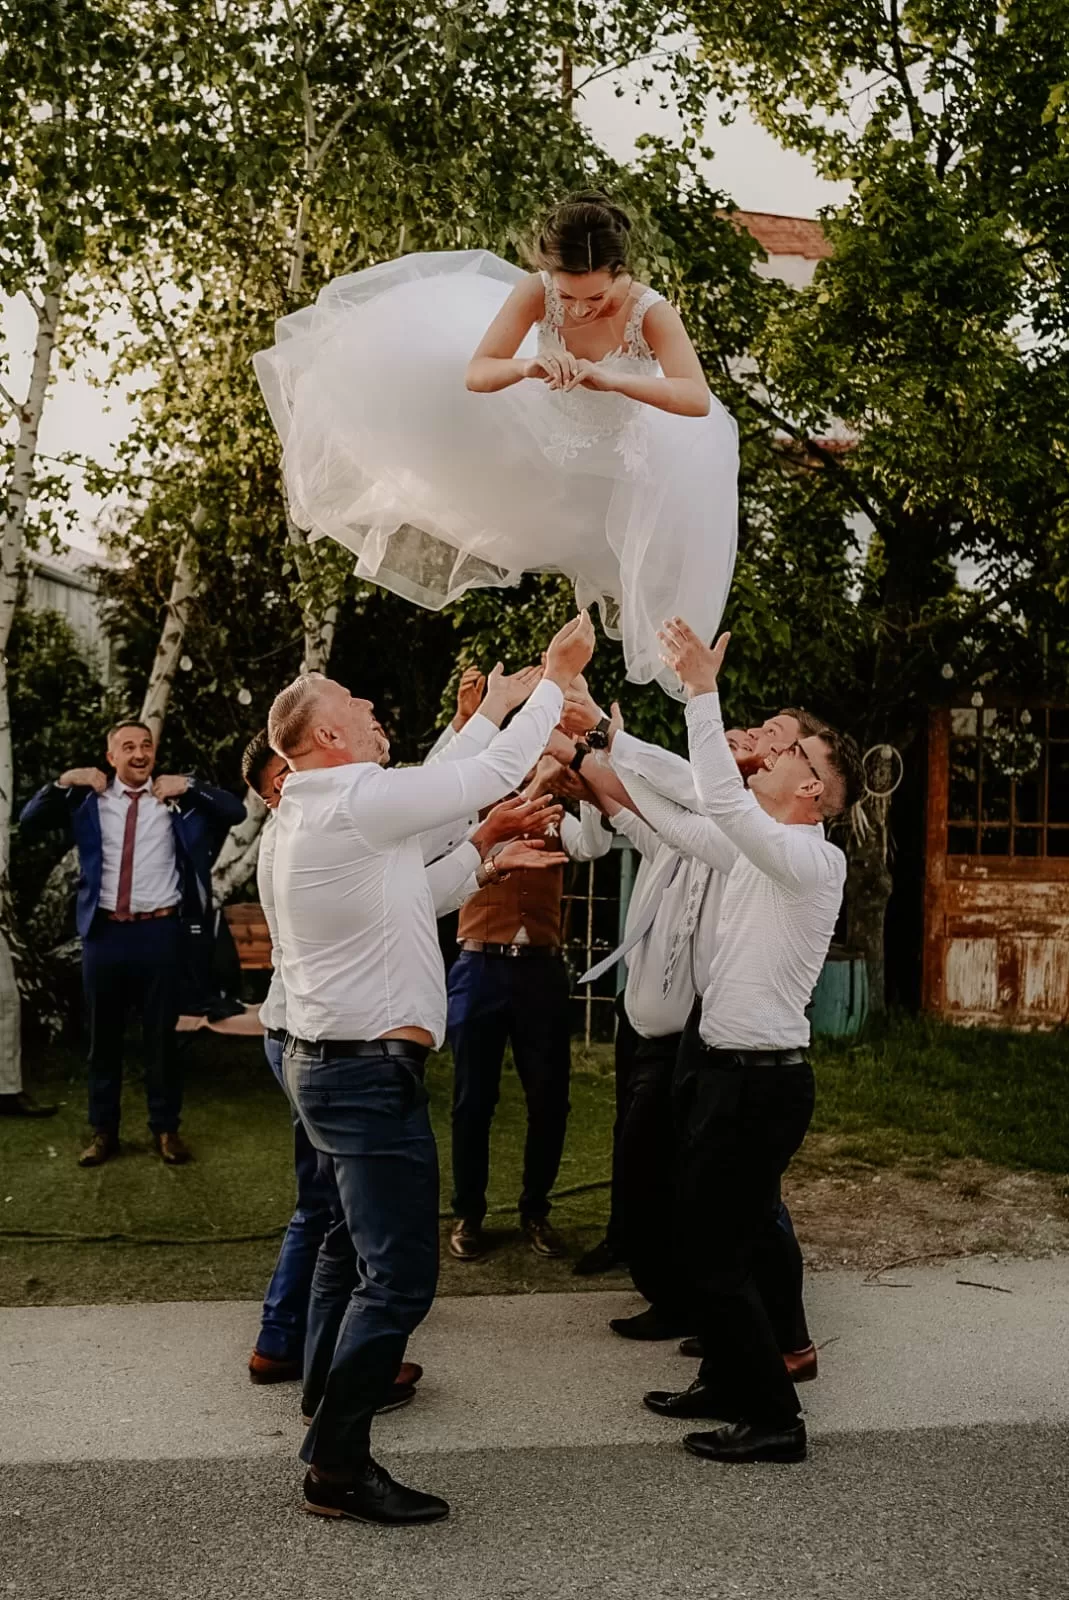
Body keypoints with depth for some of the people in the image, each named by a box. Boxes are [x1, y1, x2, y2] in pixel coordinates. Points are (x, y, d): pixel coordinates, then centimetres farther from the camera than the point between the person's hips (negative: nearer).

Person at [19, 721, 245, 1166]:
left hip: (160, 932, -1)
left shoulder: (176, 798, 2)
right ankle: (103, 1130, 23)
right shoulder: (88, 799, 6)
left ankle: (166, 1128, 21)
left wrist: (189, 786, -14)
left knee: (161, 1035, 8)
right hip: (104, 932, 1)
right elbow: (29, 821, 3)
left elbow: (235, 811, -6)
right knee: (103, 1036, 11)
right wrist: (63, 782, -9)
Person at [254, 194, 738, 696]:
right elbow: (475, 375, -31)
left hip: (619, 453, -2)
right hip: (544, 428, 2)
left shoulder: (651, 313, -36)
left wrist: (612, 380, -62)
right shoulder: (535, 290, -30)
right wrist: (525, 366, -55)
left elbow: (698, 400, -48)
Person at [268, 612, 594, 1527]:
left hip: (332, 1062, 11)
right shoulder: (357, 803, -18)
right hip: (371, 1070, -11)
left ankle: (340, 1385, 36)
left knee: (362, 1245, 23)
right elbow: (495, 774, -13)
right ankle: (338, 1468, 1)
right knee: (401, 1274, -6)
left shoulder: (318, 814, 12)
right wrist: (557, 677, -2)